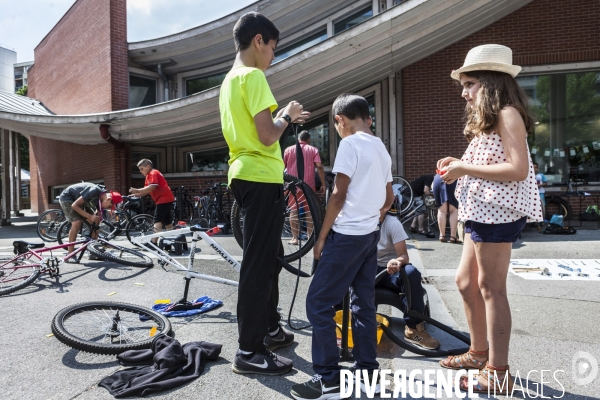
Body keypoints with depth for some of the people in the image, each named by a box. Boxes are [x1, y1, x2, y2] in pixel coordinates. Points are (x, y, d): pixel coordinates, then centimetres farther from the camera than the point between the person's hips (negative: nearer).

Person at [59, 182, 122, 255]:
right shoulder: (94, 191, -36)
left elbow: (98, 216, -1)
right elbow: (74, 205, -32)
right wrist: (90, 216, -35)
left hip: (79, 200, 8)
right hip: (67, 198, -8)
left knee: (94, 224, -2)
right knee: (77, 223, -26)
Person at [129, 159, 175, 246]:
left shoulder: (153, 173, -9)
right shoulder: (149, 176, 22)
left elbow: (152, 187, -24)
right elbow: (146, 190, 16)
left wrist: (137, 190, -24)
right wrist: (135, 194, 4)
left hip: (164, 199, -11)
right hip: (167, 199, 11)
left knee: (157, 220, -15)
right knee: (167, 221, 13)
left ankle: (154, 242, -20)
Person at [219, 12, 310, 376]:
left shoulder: (230, 79, 20)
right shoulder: (253, 76, -11)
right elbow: (267, 136, -19)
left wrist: (286, 118, 20)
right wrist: (287, 115, -1)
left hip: (246, 175, 10)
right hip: (261, 177, -10)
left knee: (269, 257, 18)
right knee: (259, 264, -6)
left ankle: (269, 328, 31)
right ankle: (249, 352, 4)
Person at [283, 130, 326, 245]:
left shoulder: (289, 150, 9)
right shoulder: (313, 150, 4)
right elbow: (319, 166, -8)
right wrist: (323, 184, -5)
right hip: (308, 185, 0)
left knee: (293, 211, 6)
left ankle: (294, 238, 4)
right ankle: (310, 236, 14)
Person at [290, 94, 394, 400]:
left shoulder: (350, 144, -12)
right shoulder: (381, 149, 13)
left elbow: (339, 195, -16)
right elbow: (389, 198, 18)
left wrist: (321, 237, -9)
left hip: (347, 236, -9)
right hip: (371, 236, 9)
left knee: (318, 303, -2)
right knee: (364, 303, 14)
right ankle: (368, 371, 22)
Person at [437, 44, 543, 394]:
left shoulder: (508, 115, -11)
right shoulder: (489, 120, 18)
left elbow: (518, 170, -21)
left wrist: (465, 168, -17)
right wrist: (460, 164, 4)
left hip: (497, 213, -10)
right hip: (482, 211, 10)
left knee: (491, 288, -3)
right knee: (466, 281, 15)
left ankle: (498, 373, 11)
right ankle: (480, 352, 30)